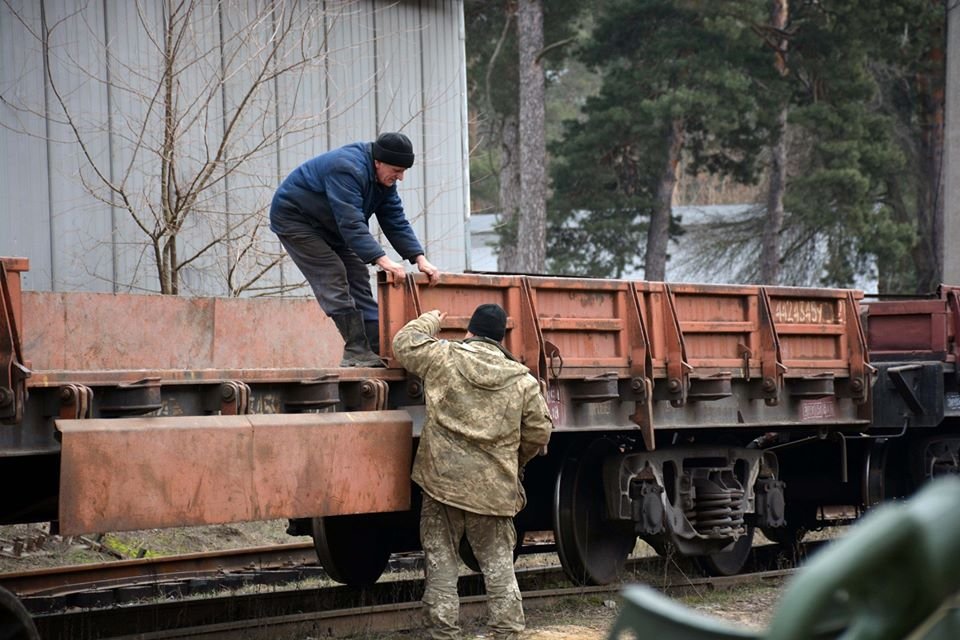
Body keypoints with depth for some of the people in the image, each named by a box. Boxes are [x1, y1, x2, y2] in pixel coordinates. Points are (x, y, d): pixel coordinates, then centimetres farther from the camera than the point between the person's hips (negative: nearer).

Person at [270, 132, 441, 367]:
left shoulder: (383, 178, -4)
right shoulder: (347, 170, -34)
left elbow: (396, 222, -3)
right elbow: (352, 224, -41)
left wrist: (420, 259, -14)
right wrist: (382, 260, -47)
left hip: (329, 226, 9)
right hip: (294, 218, -9)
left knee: (359, 281, 2)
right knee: (334, 281, -18)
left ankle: (378, 350, 0)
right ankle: (357, 352, -19)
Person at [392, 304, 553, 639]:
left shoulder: (443, 358, -4)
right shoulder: (522, 380, 1)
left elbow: (404, 342, 12)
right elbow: (539, 432, 6)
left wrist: (431, 321, 31)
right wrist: (515, 463, 25)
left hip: (442, 479, -1)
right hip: (494, 489, 1)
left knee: (441, 562, 7)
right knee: (498, 564, 10)